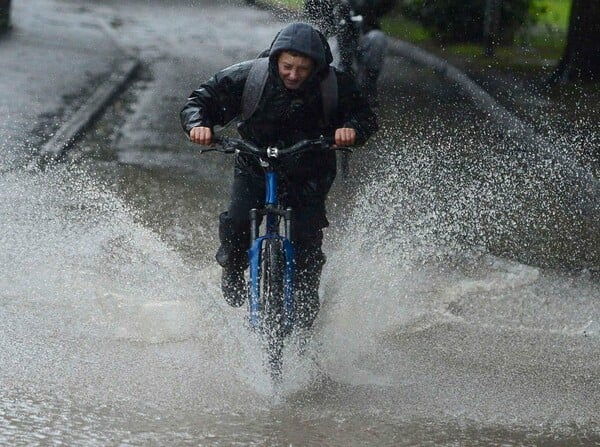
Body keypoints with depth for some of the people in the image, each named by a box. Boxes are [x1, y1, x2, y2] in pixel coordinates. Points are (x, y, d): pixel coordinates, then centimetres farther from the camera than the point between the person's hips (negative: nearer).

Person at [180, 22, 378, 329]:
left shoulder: (335, 86, -17)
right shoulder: (248, 77, -19)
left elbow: (365, 116, -11)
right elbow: (202, 100, -11)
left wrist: (352, 129, -35)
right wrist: (198, 125, -34)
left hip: (308, 175, 0)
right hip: (254, 168, 0)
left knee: (307, 240, -13)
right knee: (236, 223, -21)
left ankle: (306, 300, 14)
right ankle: (232, 270, 12)